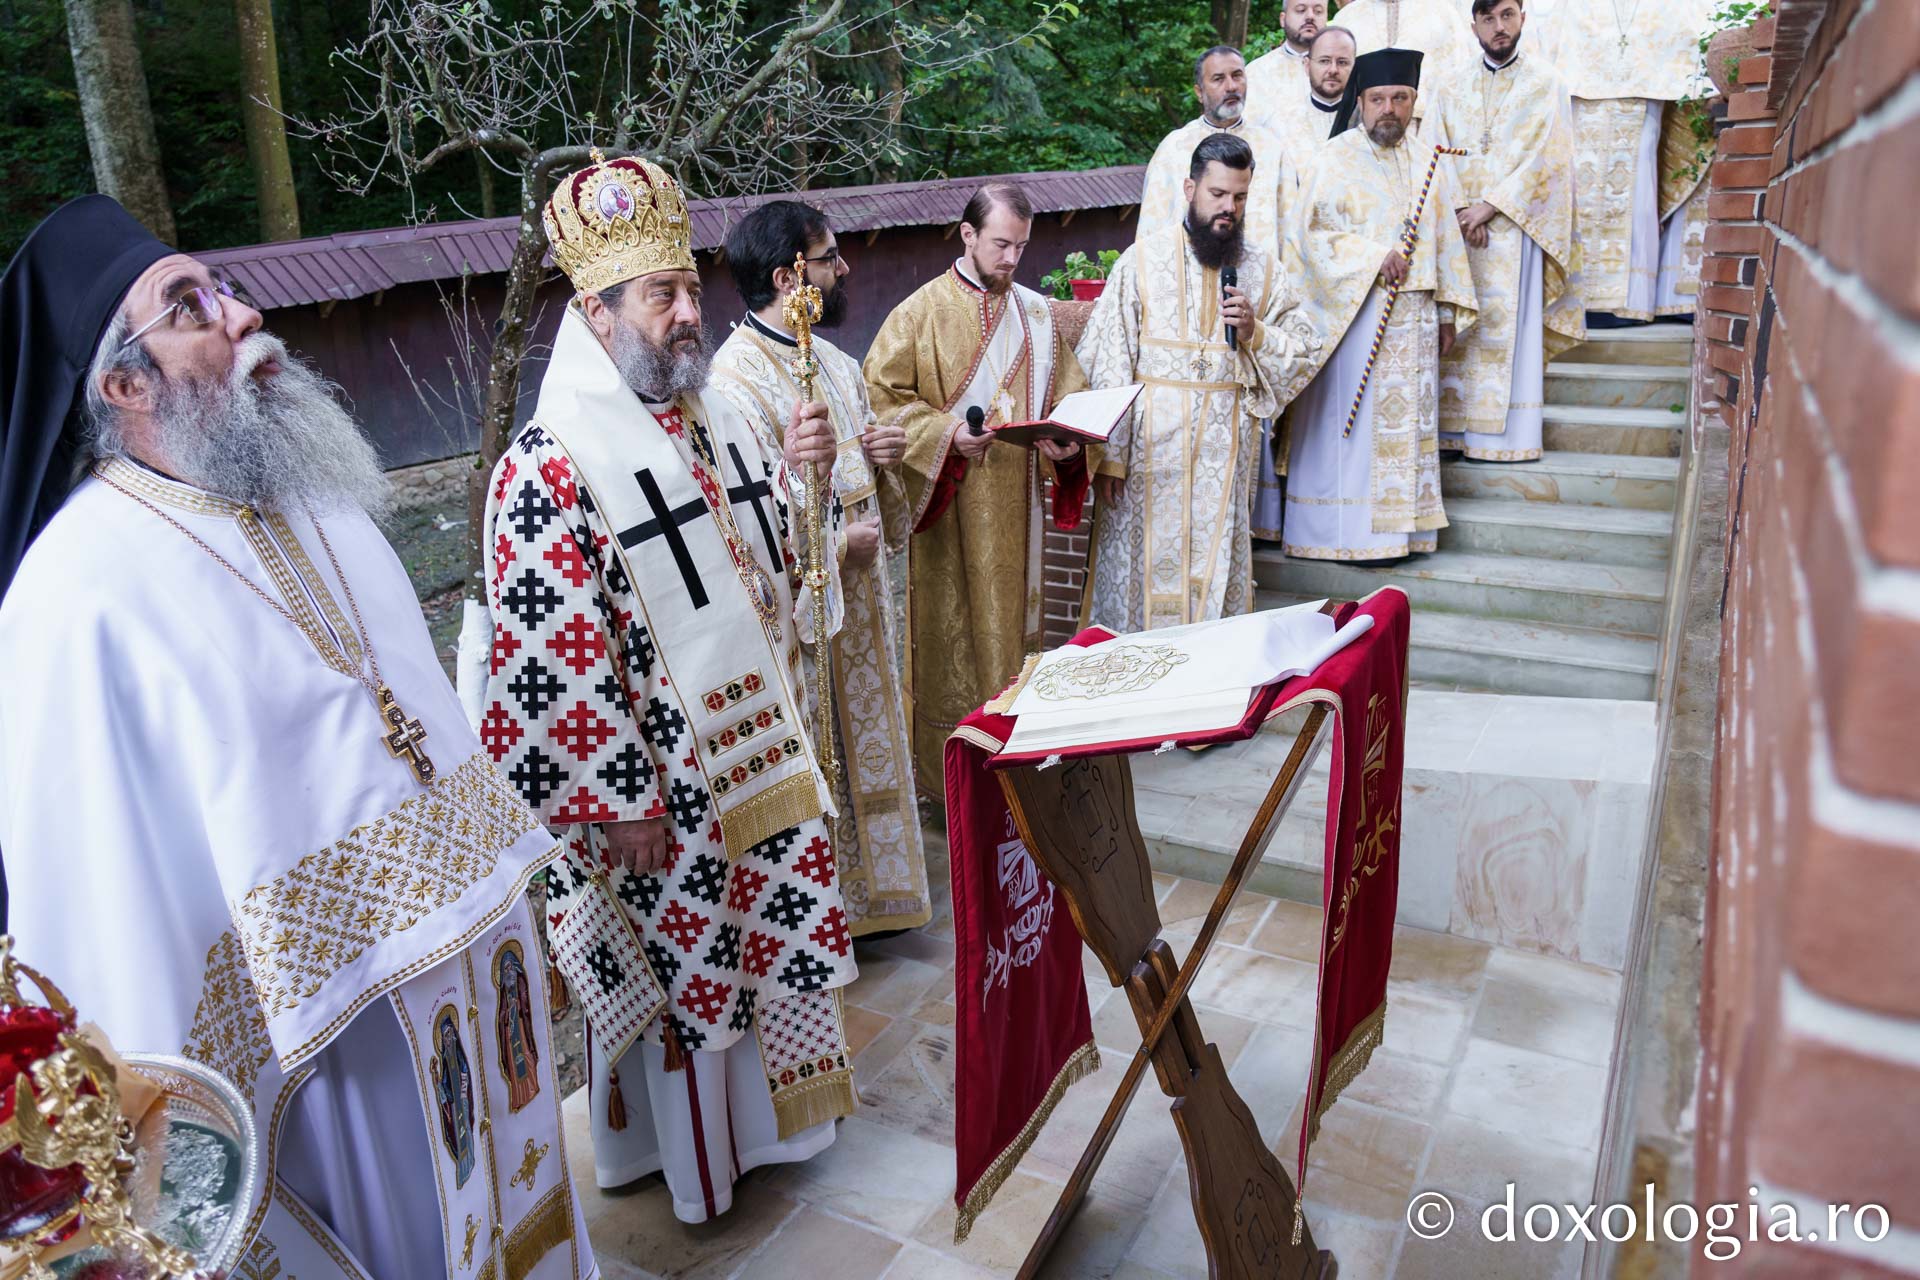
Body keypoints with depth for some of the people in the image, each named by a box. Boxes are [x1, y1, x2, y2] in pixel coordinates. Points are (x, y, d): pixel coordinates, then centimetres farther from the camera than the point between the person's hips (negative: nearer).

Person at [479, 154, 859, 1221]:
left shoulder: (716, 416, 4)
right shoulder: (551, 463, -20)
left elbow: (777, 560, 14)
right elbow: (552, 657, -20)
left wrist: (796, 472, -5)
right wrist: (620, 802, -18)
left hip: (761, 740, 8)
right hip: (659, 780, -7)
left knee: (776, 928, 21)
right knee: (680, 964, 11)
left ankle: (773, 1101, 46)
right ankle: (693, 1150, 36)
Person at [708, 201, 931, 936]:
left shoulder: (831, 359, 8)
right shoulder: (737, 384, -21)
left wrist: (884, 452, -2)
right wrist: (837, 544, -18)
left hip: (859, 597, 9)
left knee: (863, 743, 20)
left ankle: (871, 890, 38)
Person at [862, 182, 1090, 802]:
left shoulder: (1036, 313, 10)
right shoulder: (922, 313, -5)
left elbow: (1068, 394, 14)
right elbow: (881, 395, -7)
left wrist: (1066, 440, -7)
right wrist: (945, 432, -20)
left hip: (1016, 504, 5)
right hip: (948, 508, -4)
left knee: (1011, 623, 12)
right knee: (950, 632, 2)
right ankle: (950, 772, 14)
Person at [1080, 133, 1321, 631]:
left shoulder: (1262, 267, 7)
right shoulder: (1143, 260, -1)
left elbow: (1304, 352, 9)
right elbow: (1108, 364, -5)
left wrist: (1255, 333, -11)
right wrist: (1110, 455, -9)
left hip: (1225, 453, 2)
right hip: (1151, 446, -2)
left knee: (1217, 570, 7)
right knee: (1145, 567, 2)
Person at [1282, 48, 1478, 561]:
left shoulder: (1426, 160, 13)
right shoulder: (1338, 158, -2)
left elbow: (1446, 239, 15)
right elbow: (1314, 233, -7)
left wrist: (1449, 311, 11)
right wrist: (1376, 258, -18)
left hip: (1415, 315, 5)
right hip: (1354, 310, -5)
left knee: (1409, 418, 6)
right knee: (1354, 420, -4)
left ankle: (1402, 525, 12)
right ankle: (1348, 528, 2)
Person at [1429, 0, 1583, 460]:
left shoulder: (1543, 82, 6)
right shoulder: (1456, 91, 15)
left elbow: (1543, 158, -4)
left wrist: (1490, 206, -13)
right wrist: (1461, 208, -11)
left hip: (1513, 223, -3)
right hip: (1459, 225, 3)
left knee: (1508, 323, -8)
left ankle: (1505, 435, -9)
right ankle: (1454, 428, -1)